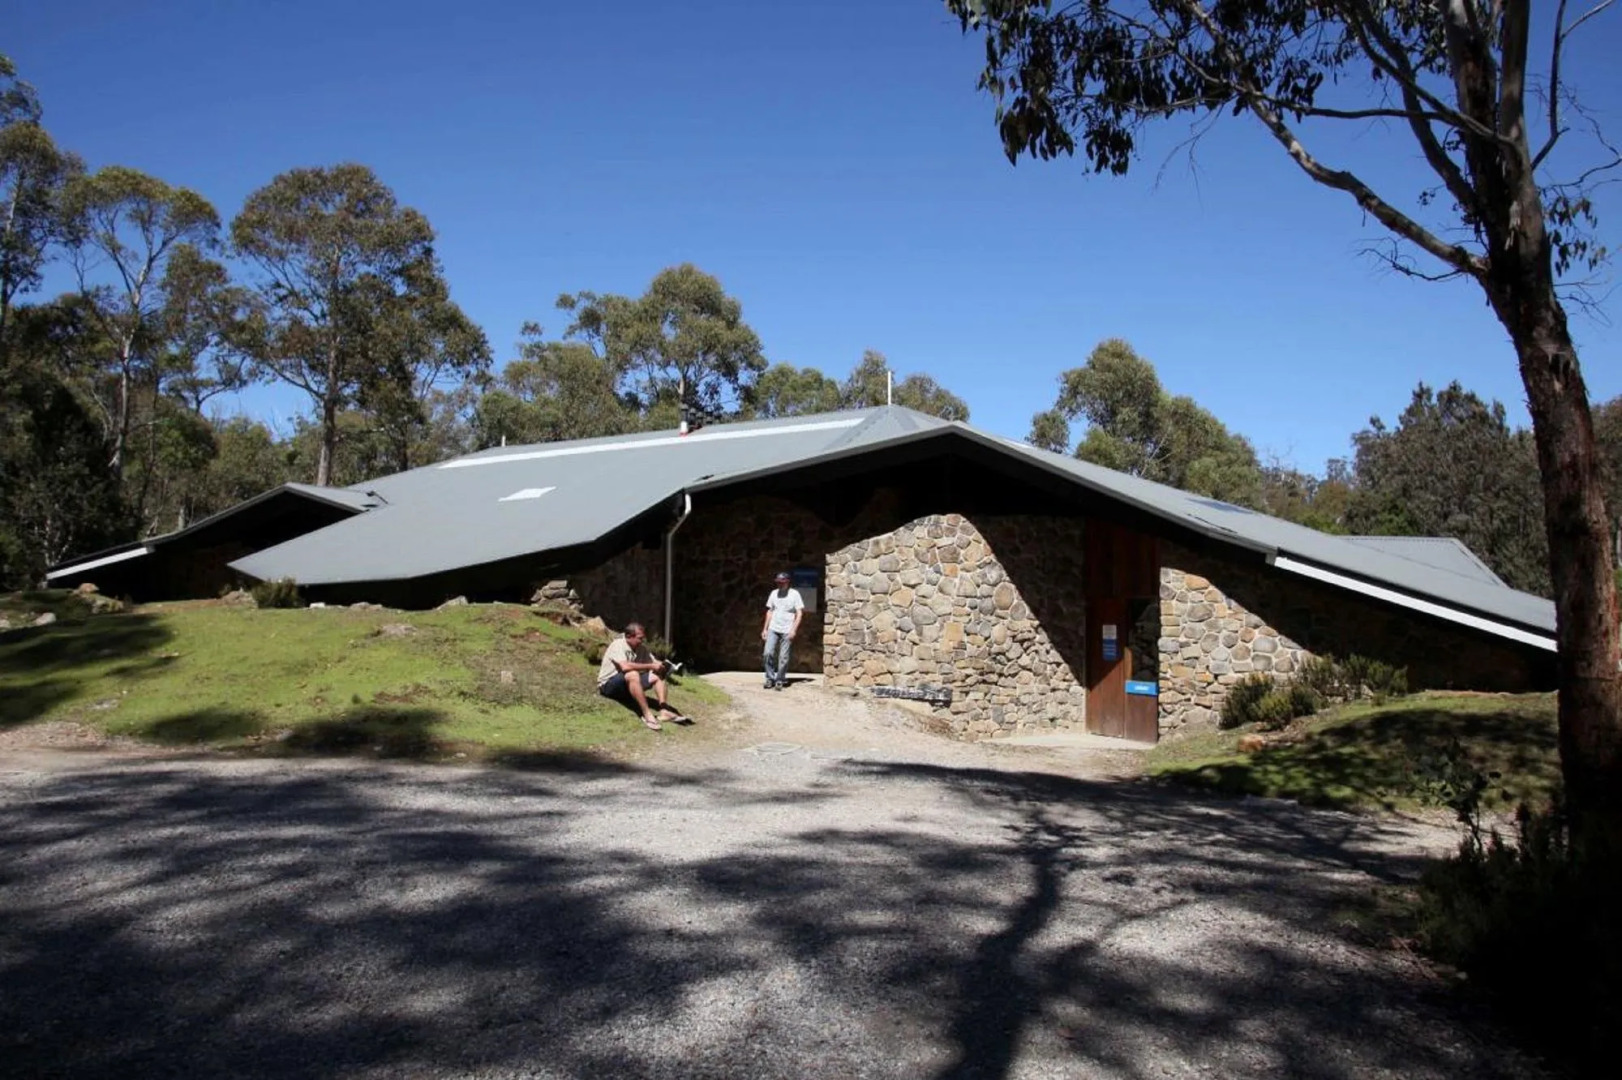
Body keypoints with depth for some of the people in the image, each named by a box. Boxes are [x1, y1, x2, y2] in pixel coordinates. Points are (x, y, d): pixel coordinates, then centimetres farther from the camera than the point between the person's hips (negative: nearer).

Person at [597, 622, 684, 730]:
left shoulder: (641, 647, 3)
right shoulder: (618, 645, -18)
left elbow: (654, 662, 3)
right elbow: (625, 666, -33)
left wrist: (660, 665, -22)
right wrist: (651, 666, -28)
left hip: (629, 684, 7)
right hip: (608, 685, -7)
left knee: (658, 676, -10)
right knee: (633, 674, -36)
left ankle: (663, 710, -28)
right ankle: (647, 714, -39)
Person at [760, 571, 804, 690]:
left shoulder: (794, 594, -2)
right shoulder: (773, 593, 11)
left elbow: (799, 613, -4)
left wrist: (794, 630, -12)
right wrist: (765, 629, 12)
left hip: (787, 631, -3)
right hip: (773, 629, 3)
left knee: (783, 657, -2)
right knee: (768, 653, -8)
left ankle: (780, 680, 9)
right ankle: (770, 678, 4)